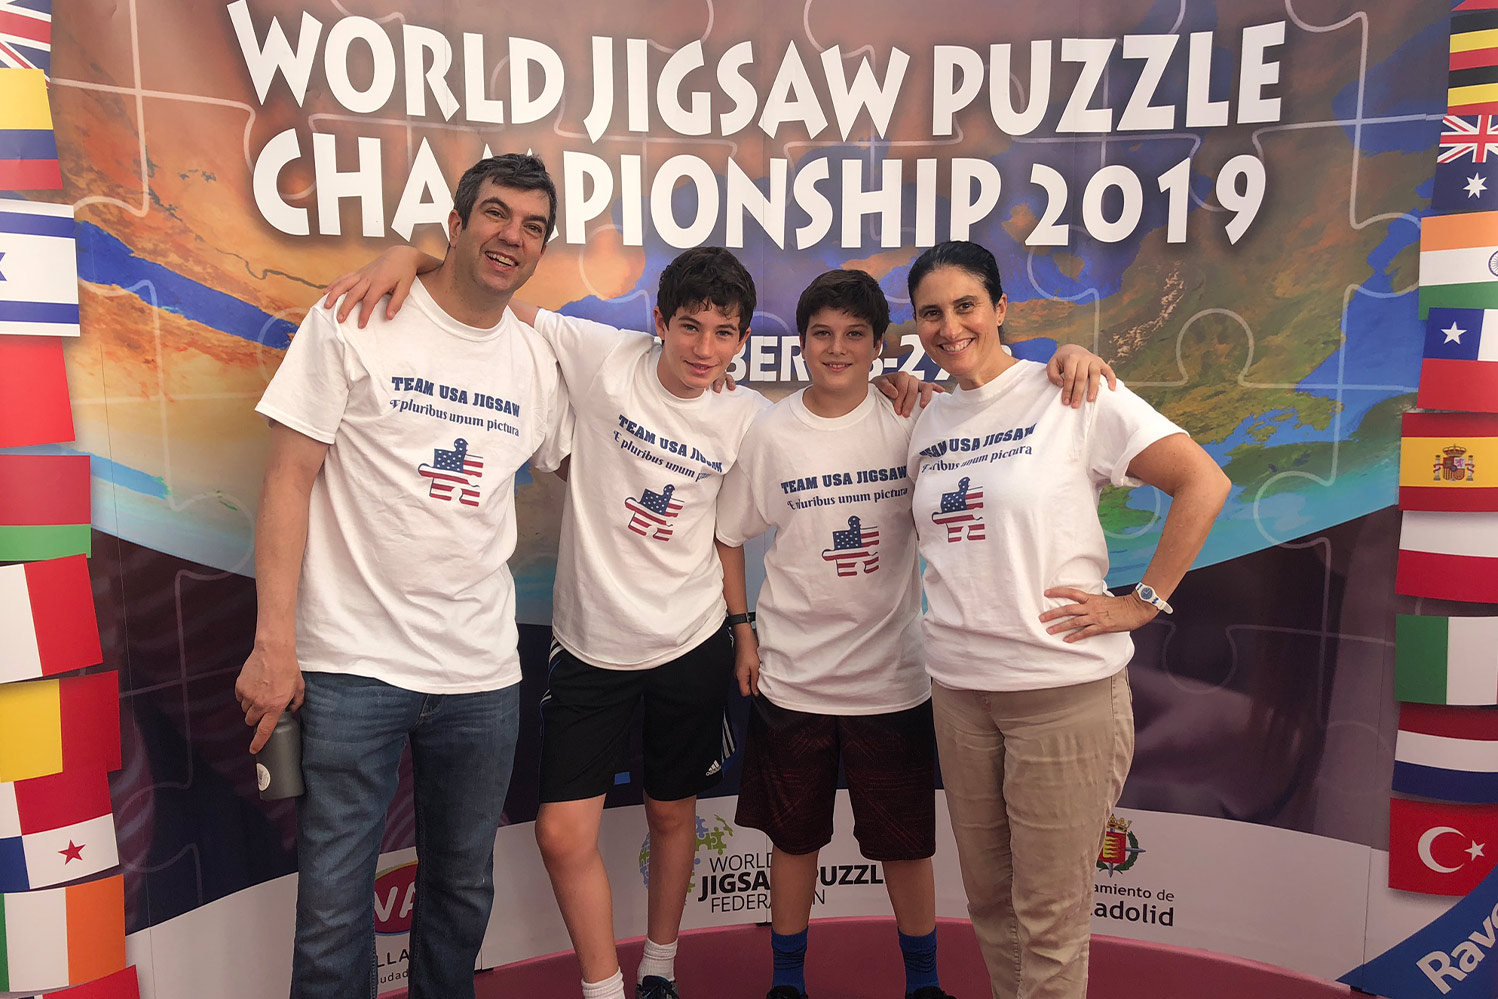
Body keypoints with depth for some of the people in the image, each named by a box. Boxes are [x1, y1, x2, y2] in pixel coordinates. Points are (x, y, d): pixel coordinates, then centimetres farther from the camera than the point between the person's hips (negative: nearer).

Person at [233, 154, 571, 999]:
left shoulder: (539, 361, 7)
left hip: (483, 673, 4)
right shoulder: (357, 323, -4)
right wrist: (274, 642, -10)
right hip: (354, 664, -4)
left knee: (463, 890, 17)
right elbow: (289, 477, -6)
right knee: (335, 905, 4)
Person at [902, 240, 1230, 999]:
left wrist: (1141, 602, -11)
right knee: (988, 899, 18)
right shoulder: (927, 421, 9)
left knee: (1049, 914, 6)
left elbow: (1203, 484, -9)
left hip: (1063, 689, -5)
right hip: (957, 687, 6)